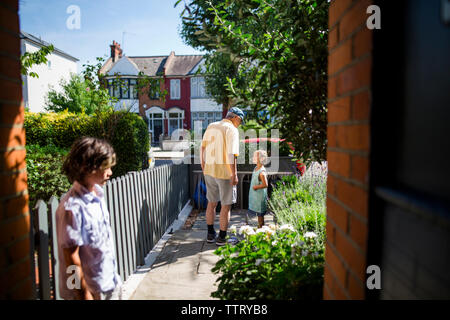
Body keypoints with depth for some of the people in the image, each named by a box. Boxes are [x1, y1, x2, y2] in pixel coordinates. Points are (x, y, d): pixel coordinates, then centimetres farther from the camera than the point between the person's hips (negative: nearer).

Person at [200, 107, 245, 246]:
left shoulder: (211, 127, 9)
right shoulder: (232, 130, -12)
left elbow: (202, 148, 12)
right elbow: (231, 154, -20)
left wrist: (203, 167, 19)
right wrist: (234, 174, -16)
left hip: (209, 171, 7)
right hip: (225, 172, -7)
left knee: (211, 203, 17)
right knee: (226, 206, 6)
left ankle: (210, 234, 28)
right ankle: (222, 238, 14)